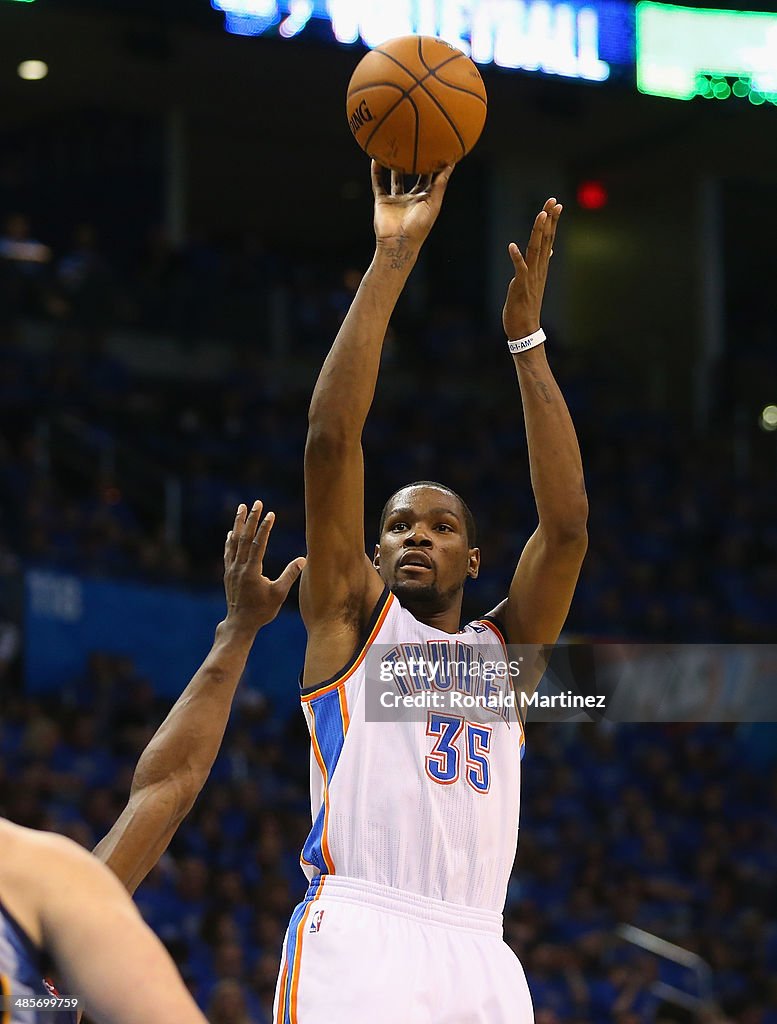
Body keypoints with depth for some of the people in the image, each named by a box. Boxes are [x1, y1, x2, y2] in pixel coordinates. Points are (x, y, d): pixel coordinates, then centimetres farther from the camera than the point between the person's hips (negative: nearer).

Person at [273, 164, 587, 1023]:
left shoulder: (505, 650, 23)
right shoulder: (351, 617, 16)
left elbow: (566, 522, 10)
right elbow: (330, 438, 6)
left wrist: (526, 337, 10)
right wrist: (392, 258, 3)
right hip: (355, 937, -4)